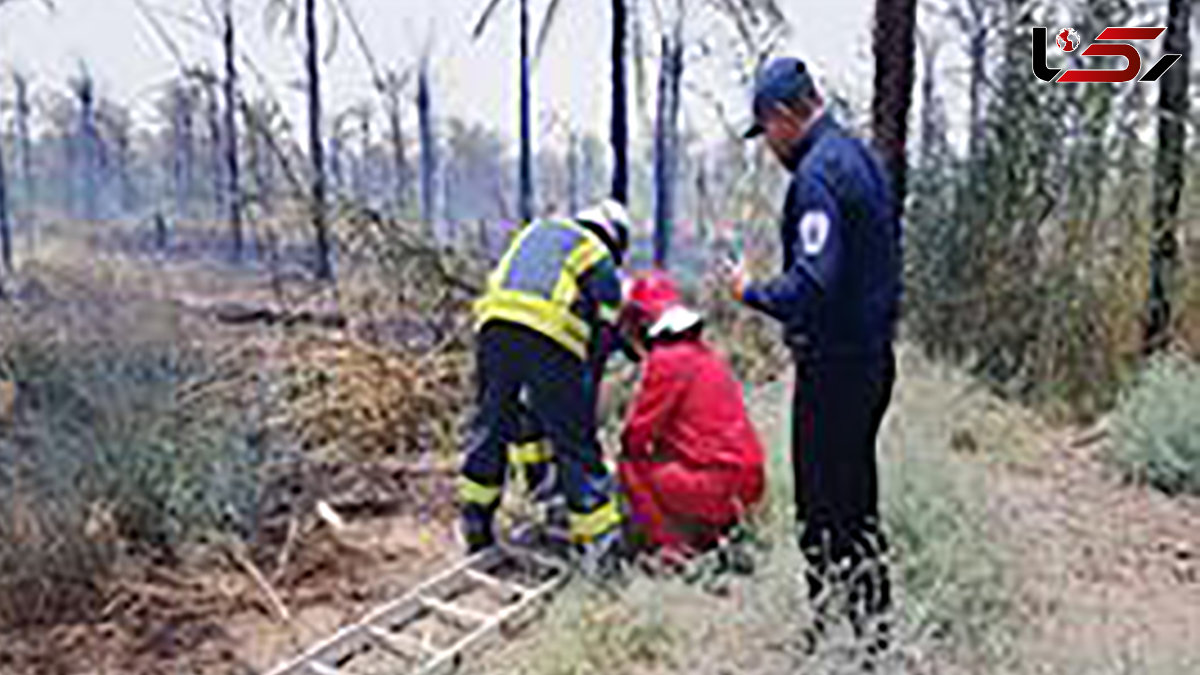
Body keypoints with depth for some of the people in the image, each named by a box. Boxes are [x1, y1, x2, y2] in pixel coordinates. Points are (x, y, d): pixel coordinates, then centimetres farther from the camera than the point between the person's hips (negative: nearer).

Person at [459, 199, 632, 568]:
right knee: (574, 442, 4)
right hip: (550, 342, -4)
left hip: (495, 326, 4)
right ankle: (602, 542, 9)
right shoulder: (603, 266, 18)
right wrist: (585, 407, 20)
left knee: (490, 426, 19)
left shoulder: (536, 231, 32)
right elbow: (600, 337, 13)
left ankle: (475, 527, 28)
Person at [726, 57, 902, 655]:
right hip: (872, 356, 10)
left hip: (834, 364, -10)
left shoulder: (818, 173, -18)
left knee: (823, 506, 0)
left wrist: (751, 292, -11)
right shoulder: (860, 156, 13)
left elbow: (812, 285, -27)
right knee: (858, 496, 19)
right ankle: (873, 625, 30)